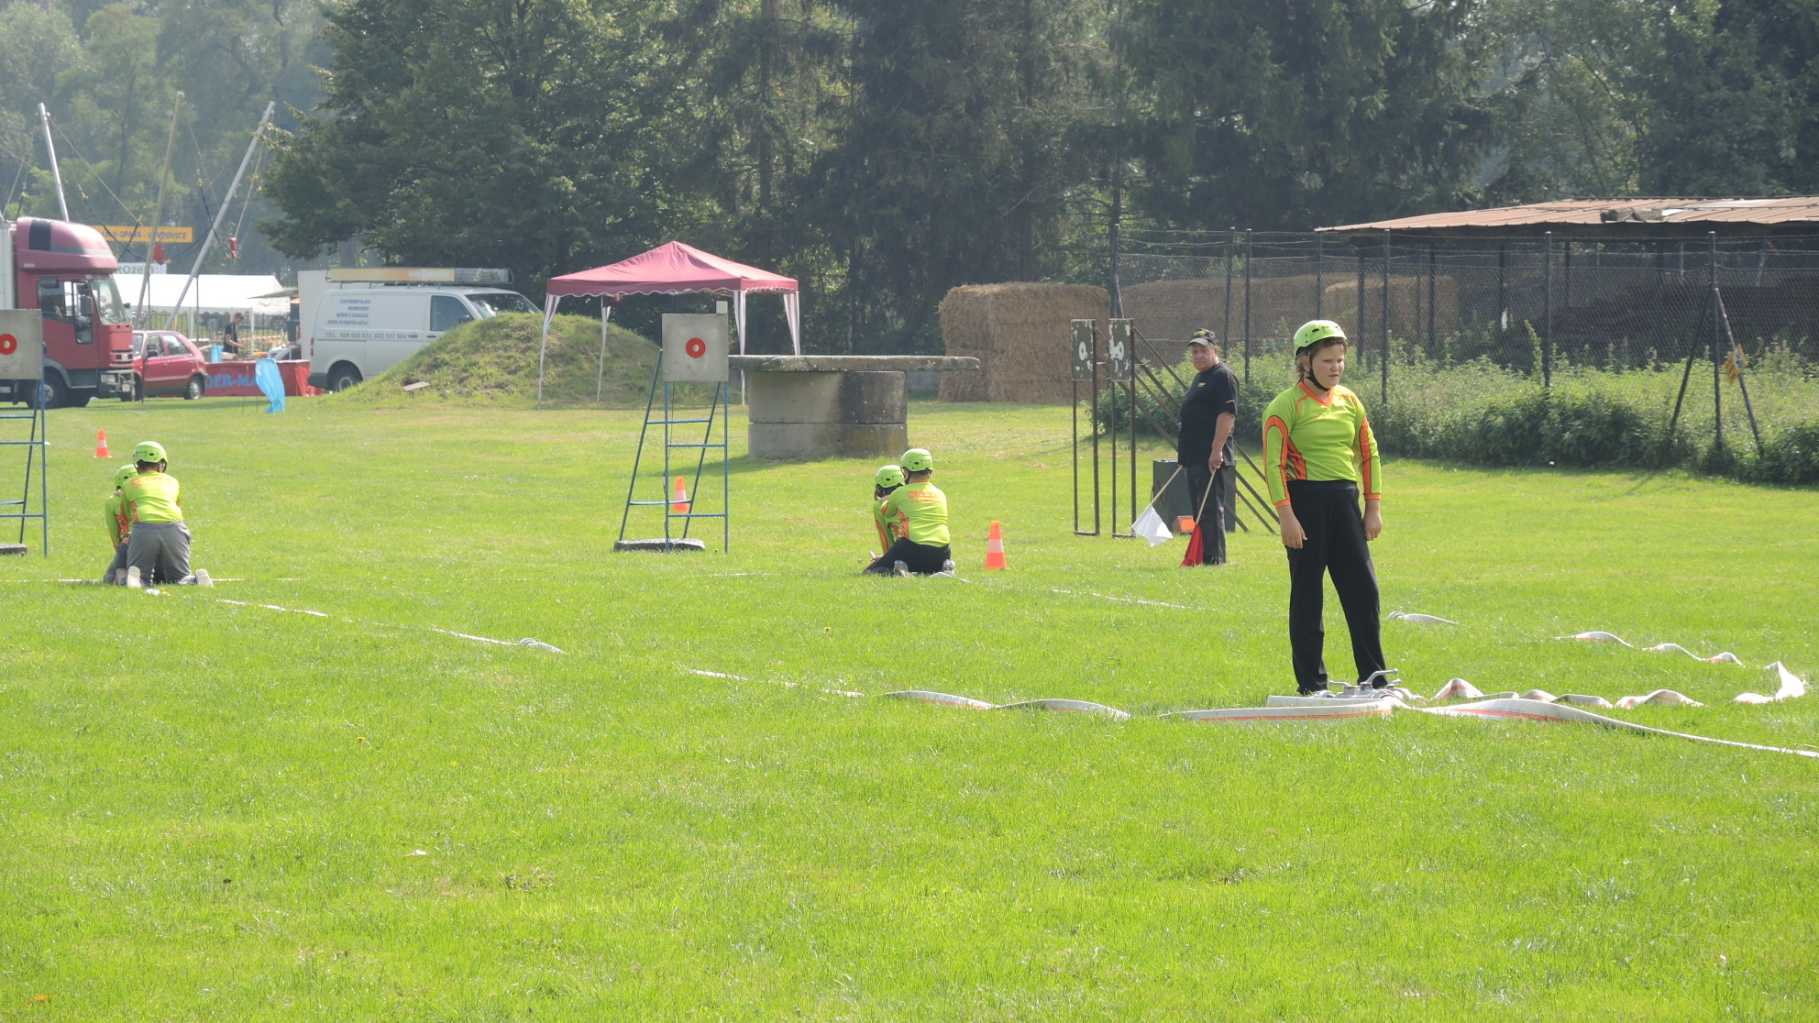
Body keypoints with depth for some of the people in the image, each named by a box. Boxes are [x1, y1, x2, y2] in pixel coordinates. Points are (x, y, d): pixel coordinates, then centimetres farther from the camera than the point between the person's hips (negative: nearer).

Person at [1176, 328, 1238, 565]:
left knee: (1211, 510, -10)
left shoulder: (1223, 376, -10)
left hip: (1211, 458, -10)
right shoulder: (1200, 378, 21)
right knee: (1199, 511, 12)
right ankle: (1202, 556, 17)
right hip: (1194, 457, 10)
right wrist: (1183, 452, 26)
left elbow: (1227, 415, -19)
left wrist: (1217, 450, -25)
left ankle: (1215, 558, -9)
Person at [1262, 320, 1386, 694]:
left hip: (1344, 500, 5)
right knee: (1307, 593, 0)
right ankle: (1311, 681, 6)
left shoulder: (1349, 401, 12)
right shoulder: (1287, 405, -6)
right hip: (1306, 500, -5)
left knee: (1363, 589, 2)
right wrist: (1286, 515, -18)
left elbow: (1369, 454, 17)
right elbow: (1273, 462, -11)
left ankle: (1374, 677, 9)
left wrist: (1374, 507, 10)